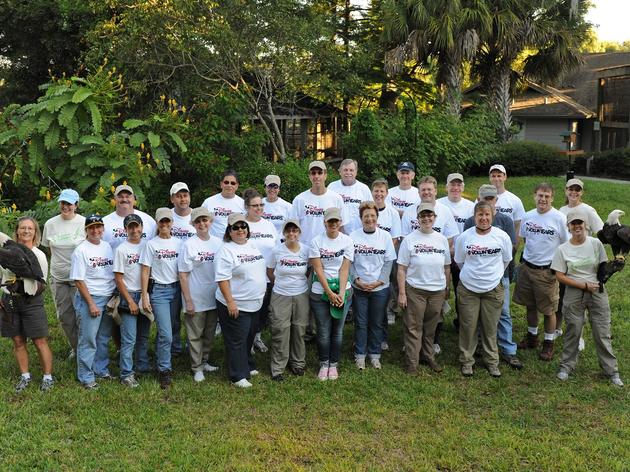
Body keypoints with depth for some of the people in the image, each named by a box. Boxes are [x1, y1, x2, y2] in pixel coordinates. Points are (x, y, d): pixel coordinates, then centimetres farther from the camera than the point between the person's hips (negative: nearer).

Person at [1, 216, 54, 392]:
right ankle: (25, 376, 25)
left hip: (31, 301, -3)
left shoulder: (39, 256, -5)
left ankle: (48, 377, 10)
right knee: (18, 341, 11)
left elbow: (41, 284, -4)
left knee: (40, 341, -2)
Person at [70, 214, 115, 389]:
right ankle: (86, 377, 8)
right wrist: (91, 303, -14)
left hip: (109, 298, 6)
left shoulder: (107, 246, 8)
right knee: (88, 339, -2)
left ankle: (101, 369, 29)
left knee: (104, 338, 15)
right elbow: (79, 280, -11)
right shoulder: (81, 250, -9)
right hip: (89, 298, -6)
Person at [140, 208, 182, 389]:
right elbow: (145, 272, -2)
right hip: (158, 290, -3)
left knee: (165, 331, 10)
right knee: (166, 334, -9)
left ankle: (161, 362, 26)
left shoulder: (179, 243, 8)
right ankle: (165, 371, 1)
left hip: (176, 289, 3)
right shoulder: (151, 244, -1)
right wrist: (145, 296, -7)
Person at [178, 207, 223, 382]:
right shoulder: (189, 245, -11)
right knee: (195, 335, 7)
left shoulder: (218, 243, 1)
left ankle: (204, 362, 33)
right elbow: (183, 275, -11)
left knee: (209, 333, 17)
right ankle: (197, 368, 19)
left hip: (214, 298, 4)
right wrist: (188, 300, -13)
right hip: (196, 299, -4)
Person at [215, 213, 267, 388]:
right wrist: (230, 302, -23)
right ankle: (238, 376, 10)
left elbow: (263, 269, 21)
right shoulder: (226, 250, -14)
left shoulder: (253, 246, 10)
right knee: (237, 341, 1)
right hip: (235, 305, -8)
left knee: (249, 338, 21)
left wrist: (263, 292, 18)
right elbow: (222, 279, -19)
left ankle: (247, 366, 37)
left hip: (255, 304, 8)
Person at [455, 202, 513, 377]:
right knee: (468, 327, 6)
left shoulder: (502, 236, -5)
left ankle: (492, 361, 23)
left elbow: (506, 260, 10)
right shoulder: (464, 237, -6)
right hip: (468, 288, 0)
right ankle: (466, 361, 20)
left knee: (490, 328, 8)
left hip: (493, 289, 0)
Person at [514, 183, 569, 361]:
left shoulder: (559, 218, -11)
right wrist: (524, 260, 13)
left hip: (547, 270, -4)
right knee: (530, 306, 16)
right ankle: (532, 336, 34)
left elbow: (567, 245, -5)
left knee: (548, 310, 4)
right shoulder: (528, 216, 2)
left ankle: (549, 343, 19)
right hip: (527, 267, 4)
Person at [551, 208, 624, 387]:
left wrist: (599, 283, -8)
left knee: (602, 333, 4)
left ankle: (611, 370, 15)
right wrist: (584, 285, -11)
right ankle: (566, 365, 23)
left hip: (597, 292, 0)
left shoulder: (595, 243, -2)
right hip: (574, 293, 0)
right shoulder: (562, 249, -4)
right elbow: (560, 276, -5)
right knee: (573, 331, 7)